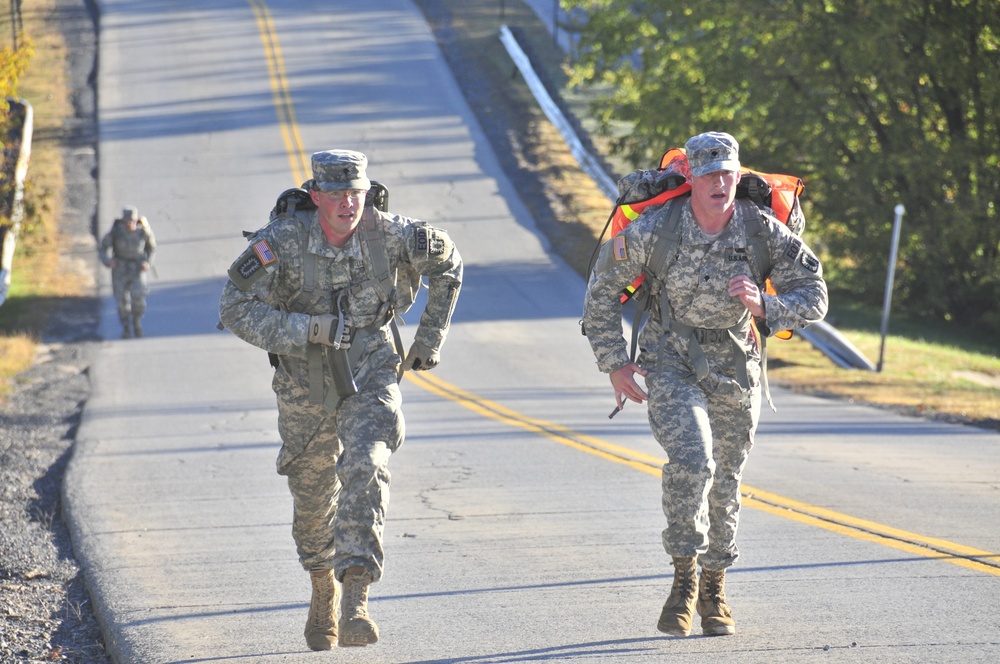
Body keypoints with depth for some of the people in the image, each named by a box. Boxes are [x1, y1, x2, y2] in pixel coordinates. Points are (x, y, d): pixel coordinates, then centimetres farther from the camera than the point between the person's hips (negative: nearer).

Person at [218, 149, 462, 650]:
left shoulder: (389, 234, -16)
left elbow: (448, 265, 4)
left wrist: (430, 338, 5)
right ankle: (323, 590, 45)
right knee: (313, 496, 15)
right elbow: (236, 309, -20)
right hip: (305, 381, 1)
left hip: (369, 373, -1)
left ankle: (355, 604, -32)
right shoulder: (283, 241, -21)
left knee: (365, 469, -26)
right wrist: (311, 329, -28)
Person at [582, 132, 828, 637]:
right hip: (672, 363, -2)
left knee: (724, 483, 13)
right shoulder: (656, 230, -18)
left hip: (736, 372, 2)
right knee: (691, 459, -26)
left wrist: (764, 307, -29)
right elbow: (603, 287, -3)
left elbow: (813, 296, -9)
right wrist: (614, 363, -4)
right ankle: (684, 577, -12)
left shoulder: (763, 231, -15)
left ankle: (713, 590, 33)